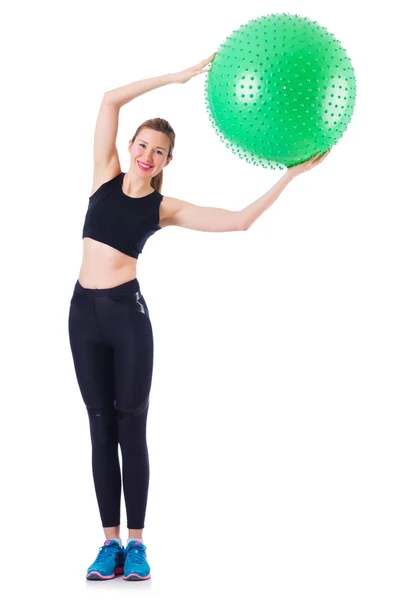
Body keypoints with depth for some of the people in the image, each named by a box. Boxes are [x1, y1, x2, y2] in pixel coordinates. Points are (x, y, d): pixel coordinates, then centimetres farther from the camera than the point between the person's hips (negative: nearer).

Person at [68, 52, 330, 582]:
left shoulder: (165, 208, 1)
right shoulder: (106, 176, 6)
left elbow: (240, 221, -4)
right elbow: (111, 101, -2)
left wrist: (292, 174, -7)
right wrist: (181, 76, -5)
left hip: (127, 312, -2)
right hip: (84, 311, 2)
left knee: (131, 429, 2)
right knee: (101, 429, 5)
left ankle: (136, 544, 9)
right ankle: (110, 542, 10)